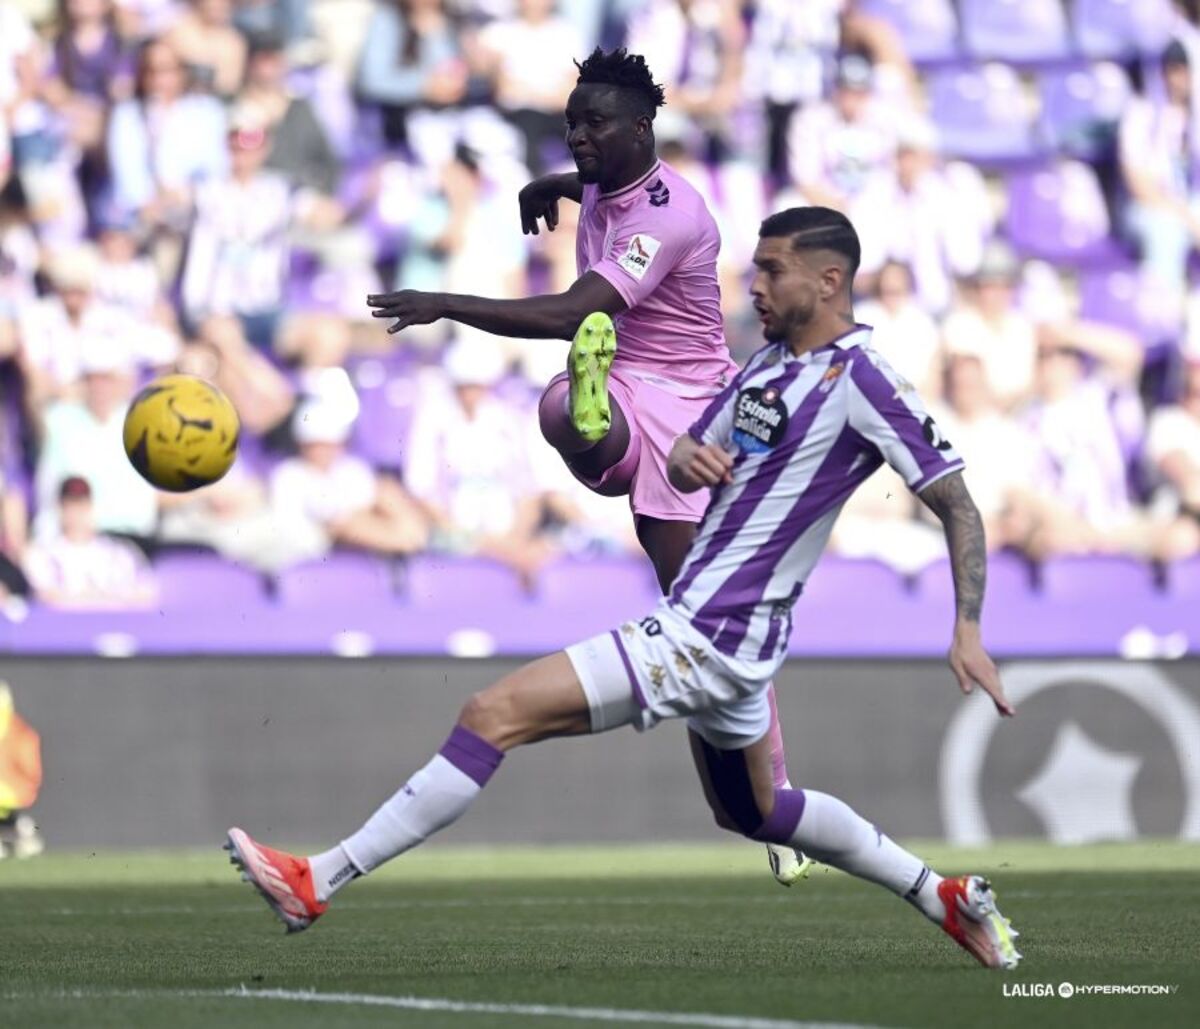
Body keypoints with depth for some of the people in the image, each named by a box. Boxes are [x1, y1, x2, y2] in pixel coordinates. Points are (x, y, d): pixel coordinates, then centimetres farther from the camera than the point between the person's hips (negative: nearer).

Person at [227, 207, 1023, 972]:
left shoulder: (860, 379, -14)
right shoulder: (772, 361, 12)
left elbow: (958, 505, -14)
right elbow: (684, 460, 20)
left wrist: (969, 630, -22)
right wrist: (689, 458, -5)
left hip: (710, 638, -10)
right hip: (708, 631, 10)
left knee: (498, 713, -15)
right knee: (753, 812, 29)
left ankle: (317, 883, -15)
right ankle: (948, 897, 39)